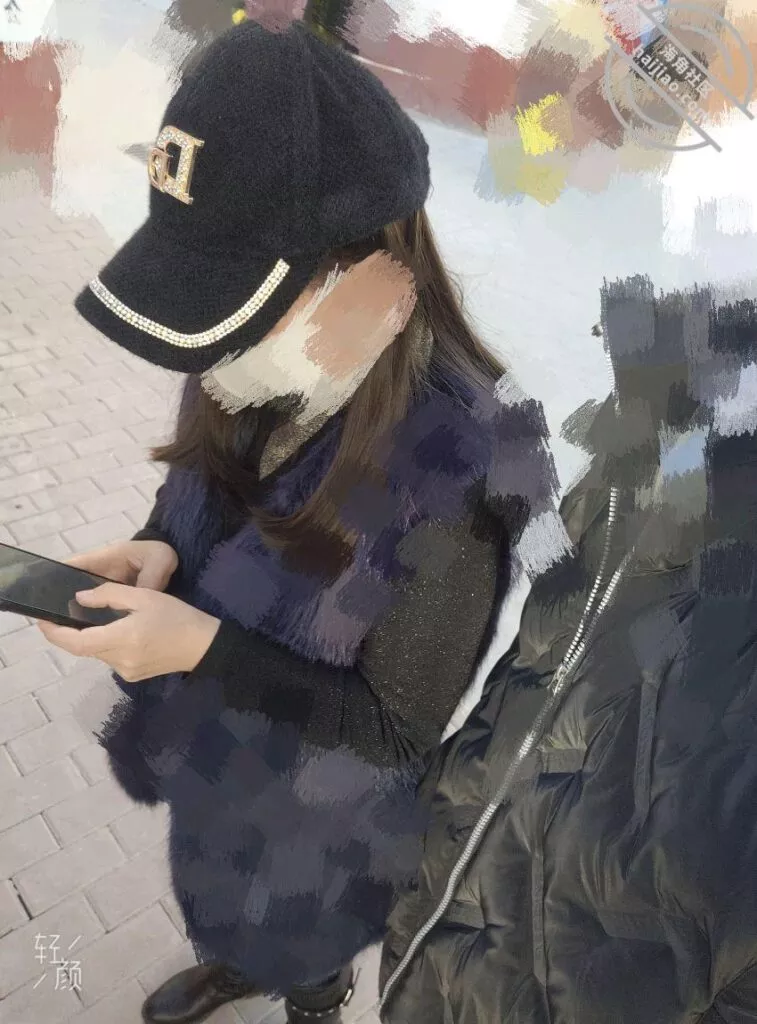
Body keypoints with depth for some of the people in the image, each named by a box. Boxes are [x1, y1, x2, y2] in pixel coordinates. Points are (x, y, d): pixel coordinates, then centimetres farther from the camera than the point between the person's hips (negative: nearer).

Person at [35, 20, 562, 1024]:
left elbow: (399, 729, -26)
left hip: (315, 807, -5)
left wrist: (204, 645, -35)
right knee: (220, 903, 37)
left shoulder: (453, 478, -38)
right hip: (214, 758, 6)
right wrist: (157, 550, -20)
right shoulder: (264, 373, -18)